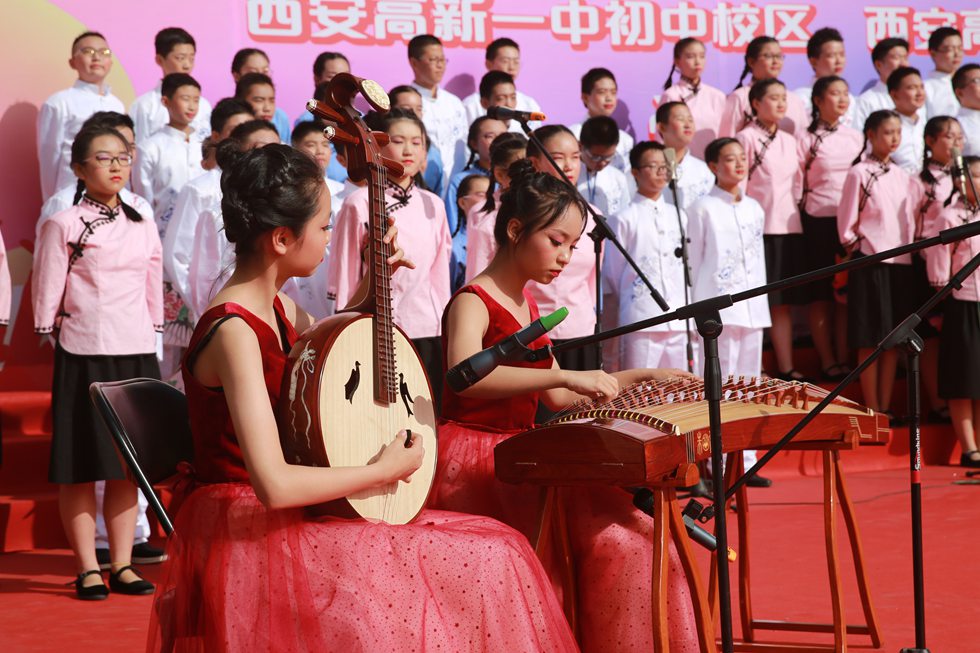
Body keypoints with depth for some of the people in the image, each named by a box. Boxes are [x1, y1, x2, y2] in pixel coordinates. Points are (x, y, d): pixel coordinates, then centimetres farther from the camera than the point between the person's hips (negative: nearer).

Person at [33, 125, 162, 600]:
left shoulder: (143, 226, 11)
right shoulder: (63, 226, -3)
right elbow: (47, 294, -2)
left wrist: (153, 333, 12)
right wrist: (56, 338, -4)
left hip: (136, 354, 4)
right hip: (83, 356, -4)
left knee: (127, 464, 6)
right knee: (81, 466, -1)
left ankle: (122, 564, 13)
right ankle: (87, 569, 5)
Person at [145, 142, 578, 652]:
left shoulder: (274, 307, 7)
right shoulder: (233, 330, -20)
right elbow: (273, 485, -27)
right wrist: (384, 471, -15)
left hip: (282, 521, 10)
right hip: (247, 537, -9)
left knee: (494, 555, 3)